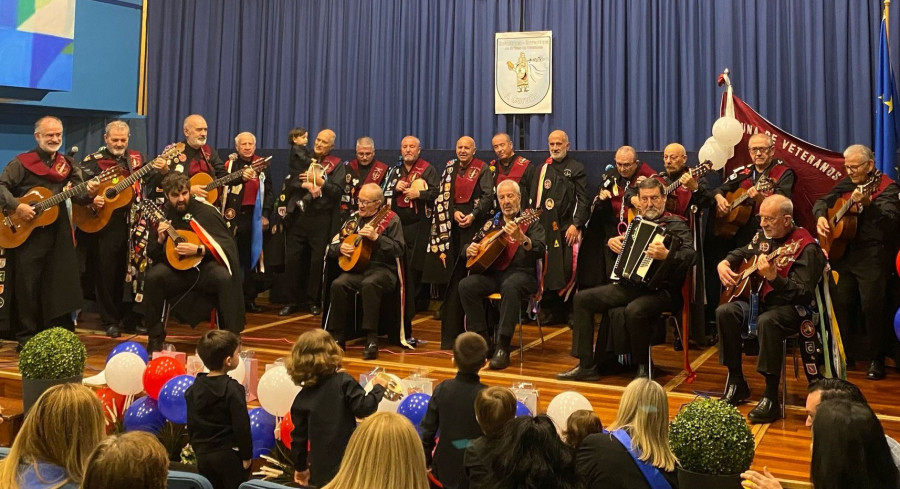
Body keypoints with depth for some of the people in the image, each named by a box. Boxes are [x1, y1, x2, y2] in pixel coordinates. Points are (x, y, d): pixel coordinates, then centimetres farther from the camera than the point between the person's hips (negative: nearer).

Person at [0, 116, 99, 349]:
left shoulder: (67, 164, 9)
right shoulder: (22, 162, -3)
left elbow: (77, 194, 1)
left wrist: (89, 194, -20)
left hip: (58, 233, 4)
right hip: (25, 232, -3)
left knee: (61, 284, 6)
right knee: (26, 285, 3)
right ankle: (27, 337, 14)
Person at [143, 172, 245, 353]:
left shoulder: (207, 212, -4)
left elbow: (227, 246, -9)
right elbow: (152, 255, 11)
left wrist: (198, 250, -20)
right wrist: (160, 240, -10)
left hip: (204, 267, -2)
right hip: (175, 269, 3)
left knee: (225, 278, -33)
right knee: (153, 277, -28)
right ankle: (155, 338, -11)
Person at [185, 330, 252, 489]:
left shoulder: (194, 389, 2)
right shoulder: (233, 389, -16)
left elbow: (191, 423, 10)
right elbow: (241, 426, -16)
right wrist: (246, 455, -7)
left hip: (203, 455, 6)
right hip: (230, 455, -5)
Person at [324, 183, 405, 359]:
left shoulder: (391, 219, 0)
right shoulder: (354, 218, 14)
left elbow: (399, 250, -11)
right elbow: (332, 247, 18)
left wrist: (376, 237, -20)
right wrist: (340, 248, -5)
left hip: (382, 269, -4)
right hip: (356, 266, 4)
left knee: (369, 284, -37)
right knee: (338, 284, -26)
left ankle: (372, 339, -32)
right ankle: (337, 336, -14)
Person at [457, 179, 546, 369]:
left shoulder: (530, 222, 4)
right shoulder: (492, 223, 18)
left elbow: (540, 251, -13)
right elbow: (474, 243, 24)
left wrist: (521, 238, -32)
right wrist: (470, 250, 0)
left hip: (521, 274, -5)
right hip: (493, 274, 5)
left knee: (510, 286, -39)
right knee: (466, 285, -23)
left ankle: (503, 348, -34)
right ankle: (483, 340, -13)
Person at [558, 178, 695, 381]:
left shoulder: (676, 225, -5)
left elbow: (690, 255, -22)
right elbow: (623, 241, 33)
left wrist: (667, 255, -41)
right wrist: (611, 241, 10)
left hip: (660, 290, -7)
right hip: (629, 285, 8)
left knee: (634, 310, -38)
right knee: (583, 298, -3)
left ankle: (643, 367, -12)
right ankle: (587, 365, -1)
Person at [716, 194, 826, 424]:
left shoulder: (805, 247, -17)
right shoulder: (763, 235, 6)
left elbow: (804, 293, -25)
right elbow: (742, 252, 26)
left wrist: (774, 278, -38)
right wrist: (724, 263, 5)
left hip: (793, 308, -7)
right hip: (761, 299, 7)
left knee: (767, 321, -39)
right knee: (725, 312, -18)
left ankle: (771, 397, -29)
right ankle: (736, 383, -6)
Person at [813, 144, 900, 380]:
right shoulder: (846, 184, 13)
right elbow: (822, 201, 18)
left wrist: (867, 204, -36)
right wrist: (821, 216, -4)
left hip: (872, 256, -6)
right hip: (843, 252, 6)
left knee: (872, 306, -9)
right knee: (840, 303, 8)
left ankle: (876, 359, 3)